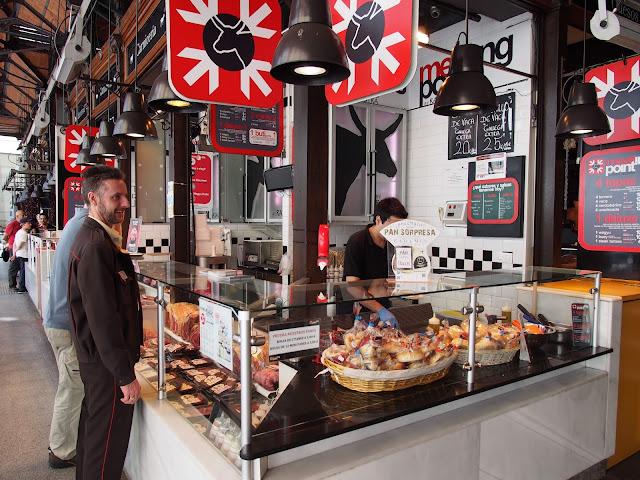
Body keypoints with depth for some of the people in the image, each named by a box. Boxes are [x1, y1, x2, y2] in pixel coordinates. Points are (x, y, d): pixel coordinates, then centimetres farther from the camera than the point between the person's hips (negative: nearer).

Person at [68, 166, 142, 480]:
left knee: (92, 427, 25)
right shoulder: (96, 247, -24)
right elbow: (103, 318, -27)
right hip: (107, 363, -10)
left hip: (94, 358, 10)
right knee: (107, 442, 4)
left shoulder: (92, 237, 9)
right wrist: (126, 375, -23)